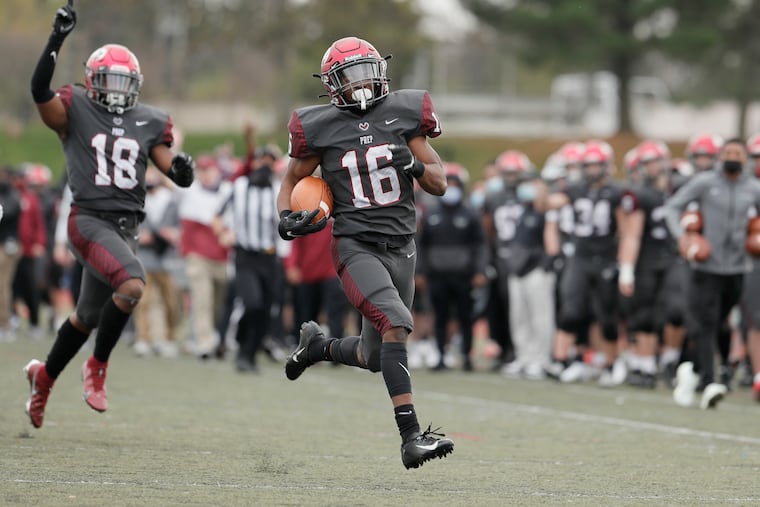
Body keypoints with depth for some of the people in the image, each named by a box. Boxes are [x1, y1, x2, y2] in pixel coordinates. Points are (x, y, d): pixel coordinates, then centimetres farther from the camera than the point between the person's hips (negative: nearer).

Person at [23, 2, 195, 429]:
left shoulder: (148, 123, 11)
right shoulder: (75, 111, -2)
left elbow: (176, 173, 9)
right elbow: (40, 89, -22)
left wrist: (181, 169, -15)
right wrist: (59, 38, -28)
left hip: (126, 227, 6)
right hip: (89, 220, -6)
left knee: (88, 317, 14)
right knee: (132, 285, -28)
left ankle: (46, 374, 37)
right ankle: (98, 366, -9)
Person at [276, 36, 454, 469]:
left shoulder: (404, 114, 1)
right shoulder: (320, 128, -4)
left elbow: (440, 185, 5)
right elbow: (293, 180, 12)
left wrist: (415, 165, -16)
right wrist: (287, 217, -8)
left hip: (401, 247, 4)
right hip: (357, 248, -4)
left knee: (374, 357, 13)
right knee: (396, 323, -28)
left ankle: (319, 346, 47)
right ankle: (411, 436, -31)